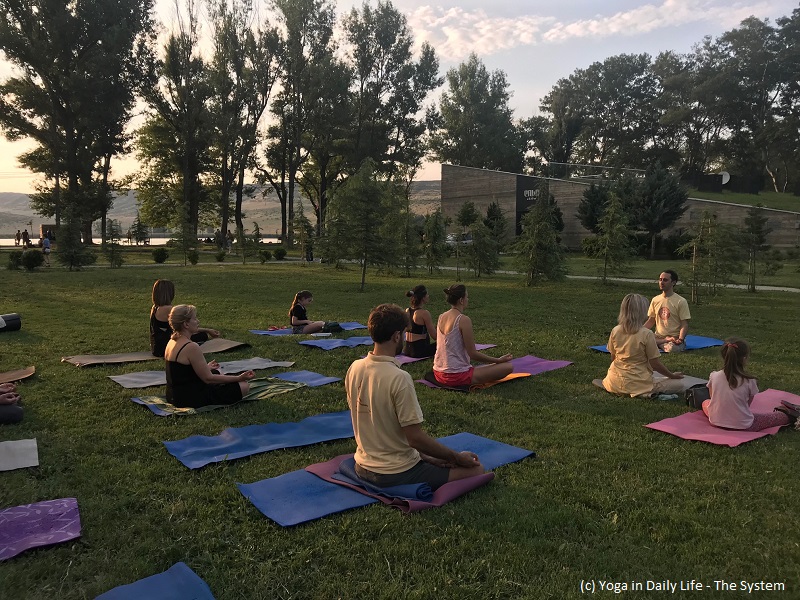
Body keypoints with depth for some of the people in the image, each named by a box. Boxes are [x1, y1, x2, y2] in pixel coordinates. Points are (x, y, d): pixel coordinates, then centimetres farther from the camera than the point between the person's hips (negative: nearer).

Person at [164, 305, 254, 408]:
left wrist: (206, 368, 30)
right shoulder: (191, 347, -25)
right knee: (244, 386, -9)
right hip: (190, 399, -10)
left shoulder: (172, 342, 5)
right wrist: (239, 378, -18)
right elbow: (208, 378, -21)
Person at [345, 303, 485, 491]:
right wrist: (457, 457, -7)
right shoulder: (399, 378, -26)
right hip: (396, 474, -8)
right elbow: (415, 438, -23)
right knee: (476, 470, -1)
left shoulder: (354, 368, -2)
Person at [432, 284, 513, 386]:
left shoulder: (441, 317, 5)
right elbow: (473, 354, -17)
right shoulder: (464, 320, -18)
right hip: (457, 377, -9)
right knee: (508, 367, -11)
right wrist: (499, 360, -6)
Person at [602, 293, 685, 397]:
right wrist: (672, 375, 7)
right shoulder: (647, 334, -16)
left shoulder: (615, 331, -3)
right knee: (679, 384, 6)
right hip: (637, 384, -5)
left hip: (615, 383, 5)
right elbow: (655, 364, -10)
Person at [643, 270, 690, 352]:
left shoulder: (681, 301, -5)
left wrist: (680, 339, -26)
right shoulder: (655, 300, 10)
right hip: (658, 336, 5)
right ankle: (667, 340, -9)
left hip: (674, 338, -5)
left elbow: (685, 325, -7)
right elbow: (650, 321, 17)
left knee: (672, 348, -40)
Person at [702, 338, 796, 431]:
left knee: (706, 402, 31)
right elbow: (748, 403, -1)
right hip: (743, 426, -2)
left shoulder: (714, 376, -10)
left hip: (716, 422, 2)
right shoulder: (749, 381, -15)